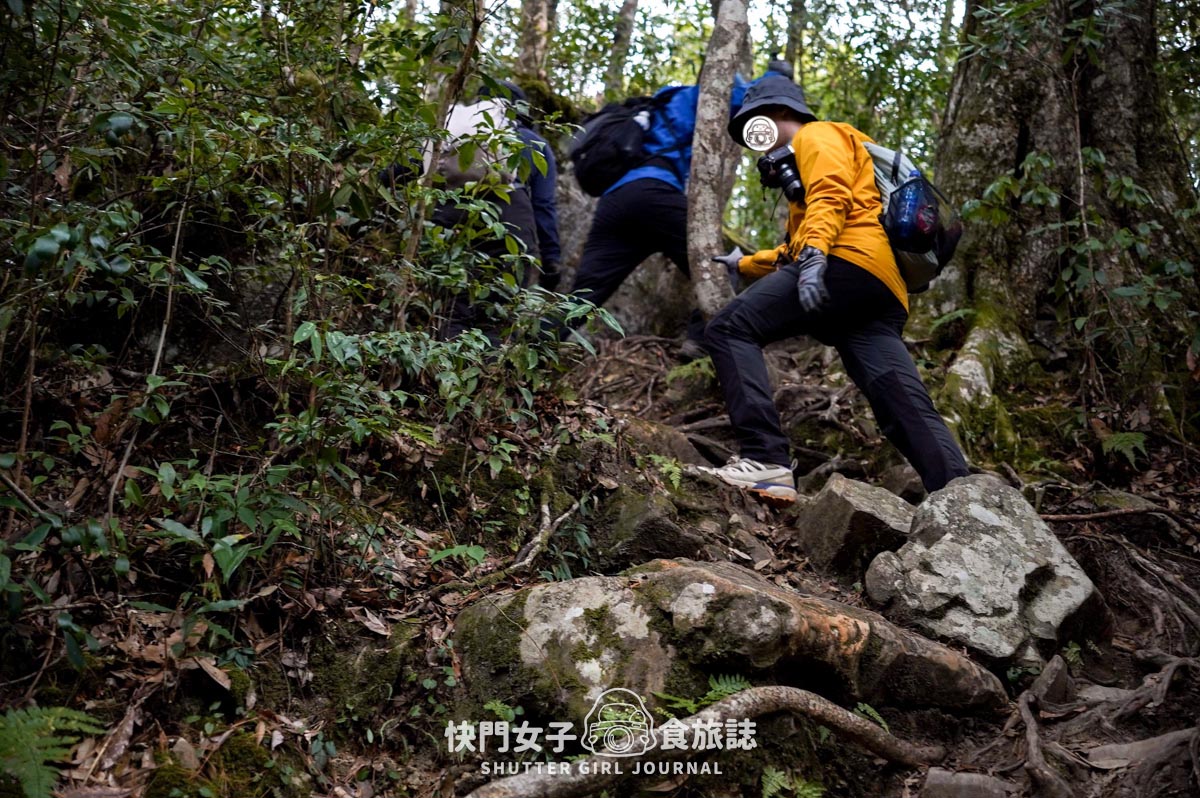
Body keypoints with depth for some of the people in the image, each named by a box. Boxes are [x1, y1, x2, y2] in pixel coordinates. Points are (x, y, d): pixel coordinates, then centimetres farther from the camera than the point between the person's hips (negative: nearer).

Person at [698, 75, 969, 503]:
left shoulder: (817, 136, 12)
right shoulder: (799, 162, 41)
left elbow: (831, 197, -10)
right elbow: (795, 250, 48)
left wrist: (813, 258, -24)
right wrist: (745, 263, 52)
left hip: (851, 261, -10)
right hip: (884, 292, 10)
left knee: (730, 328, -13)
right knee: (911, 412, -3)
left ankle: (765, 459, -28)